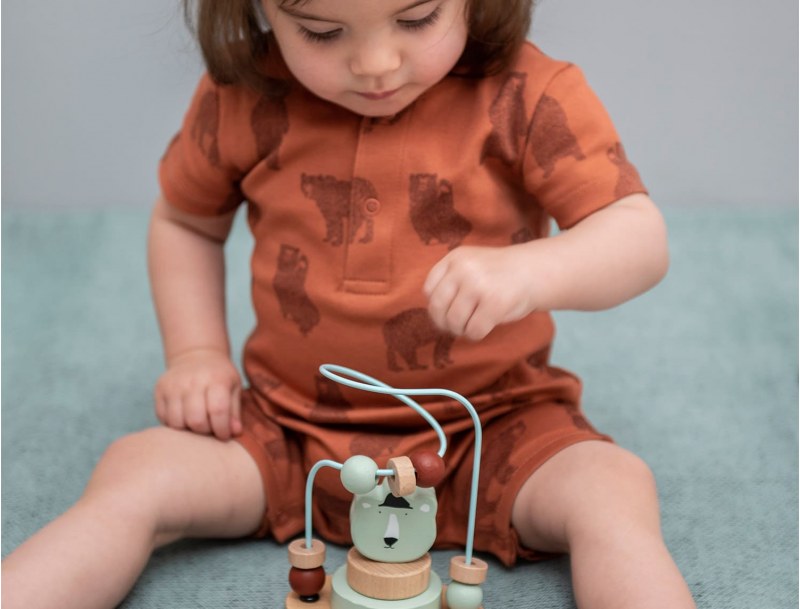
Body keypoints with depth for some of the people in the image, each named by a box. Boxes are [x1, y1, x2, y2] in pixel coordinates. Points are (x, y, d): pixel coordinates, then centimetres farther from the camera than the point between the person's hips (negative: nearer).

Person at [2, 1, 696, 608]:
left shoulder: (526, 96, -13)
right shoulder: (242, 100, -5)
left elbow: (642, 237, -17)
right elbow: (184, 221, 13)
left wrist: (529, 271, -39)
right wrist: (197, 353, 0)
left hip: (489, 429, -1)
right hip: (292, 426, 2)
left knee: (614, 491, -26)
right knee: (136, 476, -15)